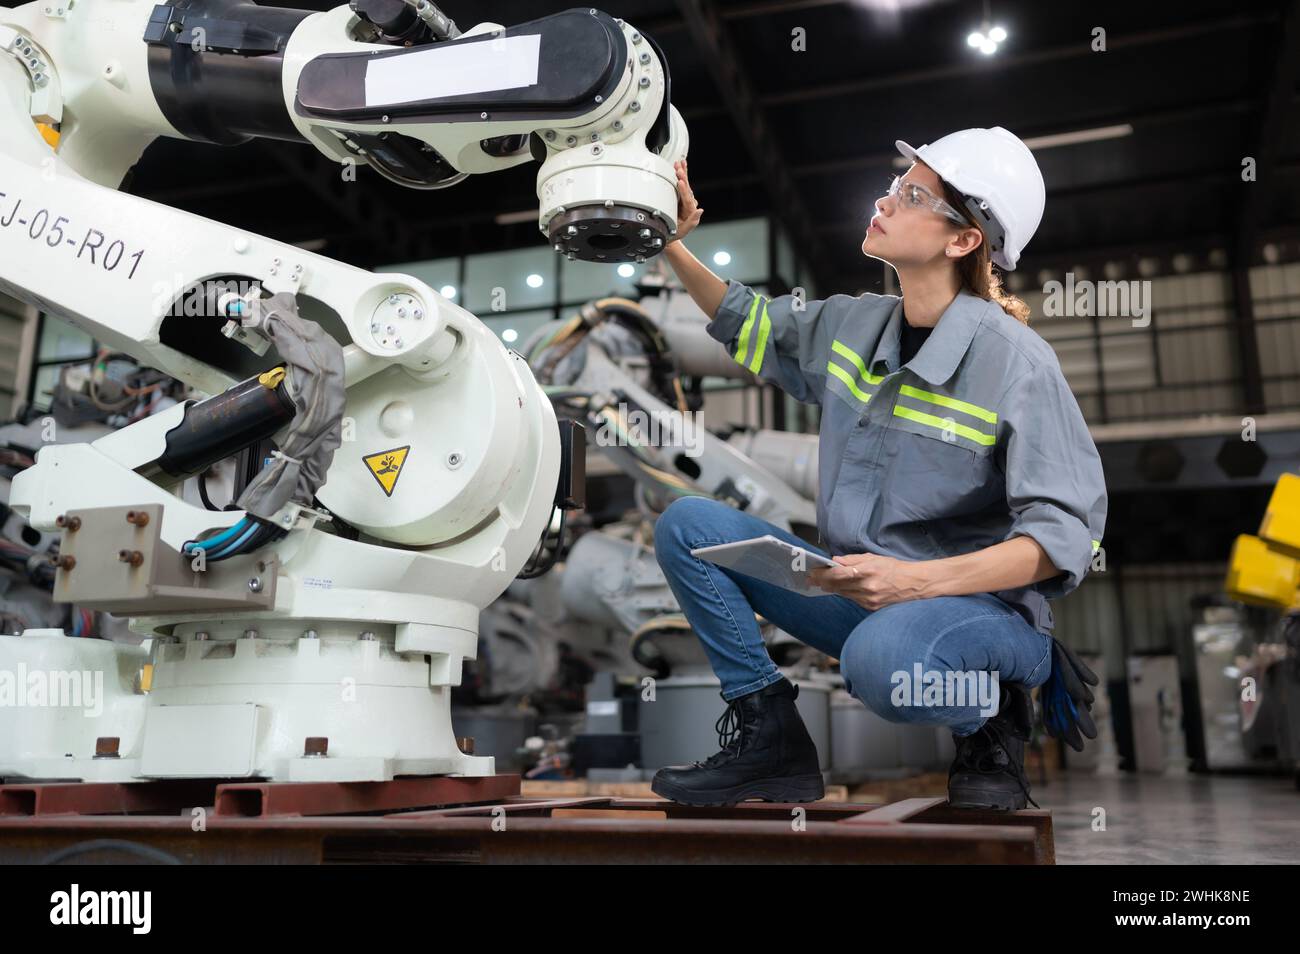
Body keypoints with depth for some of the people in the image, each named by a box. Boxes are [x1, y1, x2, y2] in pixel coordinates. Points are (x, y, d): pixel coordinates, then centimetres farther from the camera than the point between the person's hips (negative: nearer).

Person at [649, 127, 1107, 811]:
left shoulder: (1016, 362, -15)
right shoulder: (852, 324, 4)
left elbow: (1067, 530, -18)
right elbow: (749, 324, 22)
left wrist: (916, 581, -29)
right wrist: (673, 243, 9)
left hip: (975, 602, -6)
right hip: (855, 592, 7)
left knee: (879, 659, -41)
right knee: (686, 524, -4)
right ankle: (771, 740, 0)